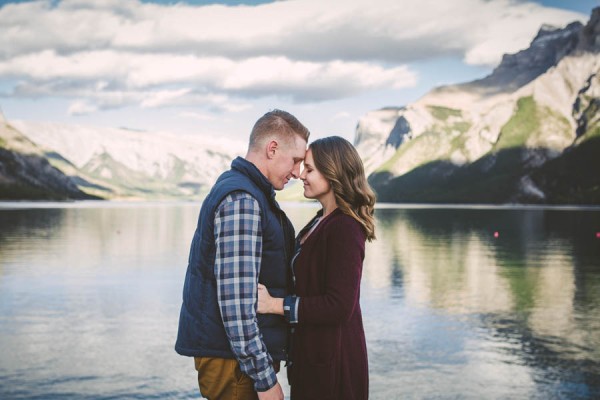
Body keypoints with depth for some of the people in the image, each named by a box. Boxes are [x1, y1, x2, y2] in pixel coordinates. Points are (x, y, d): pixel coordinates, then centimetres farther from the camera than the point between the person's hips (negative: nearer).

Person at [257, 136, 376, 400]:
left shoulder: (344, 229, -19)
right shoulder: (321, 222, 11)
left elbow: (339, 306, -24)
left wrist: (276, 305, -23)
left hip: (332, 361, -9)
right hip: (311, 354, 9)